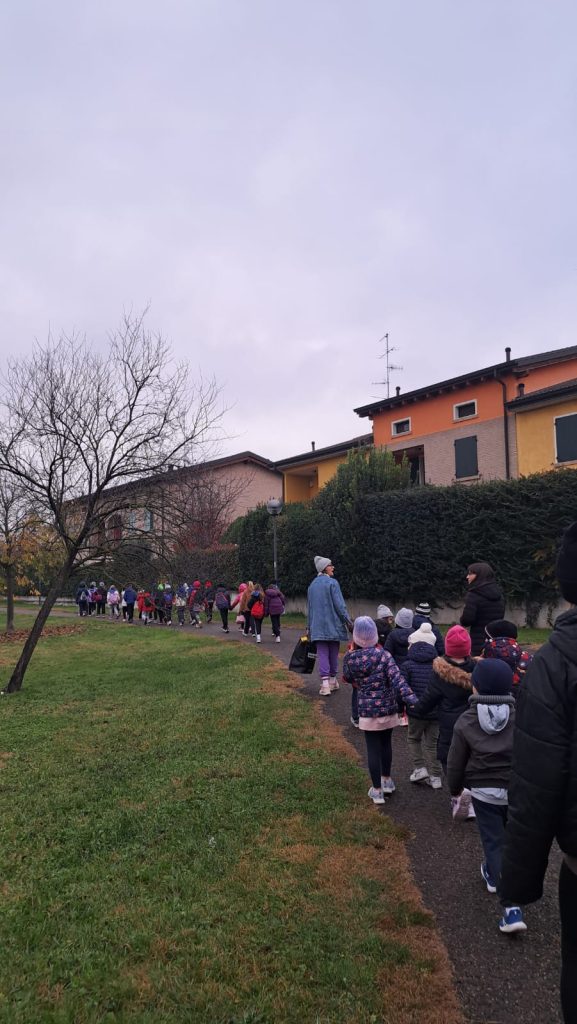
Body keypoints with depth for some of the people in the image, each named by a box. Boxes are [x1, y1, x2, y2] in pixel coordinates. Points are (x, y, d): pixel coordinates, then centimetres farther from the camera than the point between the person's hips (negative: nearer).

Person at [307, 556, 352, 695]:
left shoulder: (312, 585, 9)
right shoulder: (332, 583, -10)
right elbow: (339, 604, -13)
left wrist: (310, 627, 21)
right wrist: (348, 621, -6)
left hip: (318, 625, 4)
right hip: (333, 624, -4)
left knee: (322, 654, 1)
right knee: (334, 653, 11)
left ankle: (325, 683, -7)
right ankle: (333, 680, 23)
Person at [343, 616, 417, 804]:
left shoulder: (350, 657, -10)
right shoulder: (383, 654, -14)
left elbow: (347, 678, 8)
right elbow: (397, 679, -24)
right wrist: (410, 698, -28)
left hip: (367, 711, -1)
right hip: (388, 708, 1)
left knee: (373, 749, 8)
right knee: (386, 744, 21)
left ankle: (377, 790, 14)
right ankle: (386, 780, 39)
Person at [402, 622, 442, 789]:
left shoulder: (407, 665, -10)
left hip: (416, 711, -3)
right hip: (436, 711, 3)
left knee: (414, 739, 21)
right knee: (432, 742, 16)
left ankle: (420, 768, 11)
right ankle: (435, 776, 17)